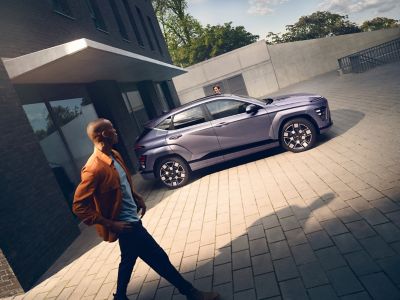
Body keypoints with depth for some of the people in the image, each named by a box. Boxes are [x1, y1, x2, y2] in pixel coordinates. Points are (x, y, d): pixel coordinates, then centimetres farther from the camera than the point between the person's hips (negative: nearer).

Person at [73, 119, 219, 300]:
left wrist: (138, 198, 8)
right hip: (126, 225, -9)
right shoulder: (94, 168, -26)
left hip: (131, 219, 9)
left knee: (128, 260, 25)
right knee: (159, 259, 2)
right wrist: (110, 224, -22)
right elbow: (78, 206, -22)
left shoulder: (114, 155, 4)